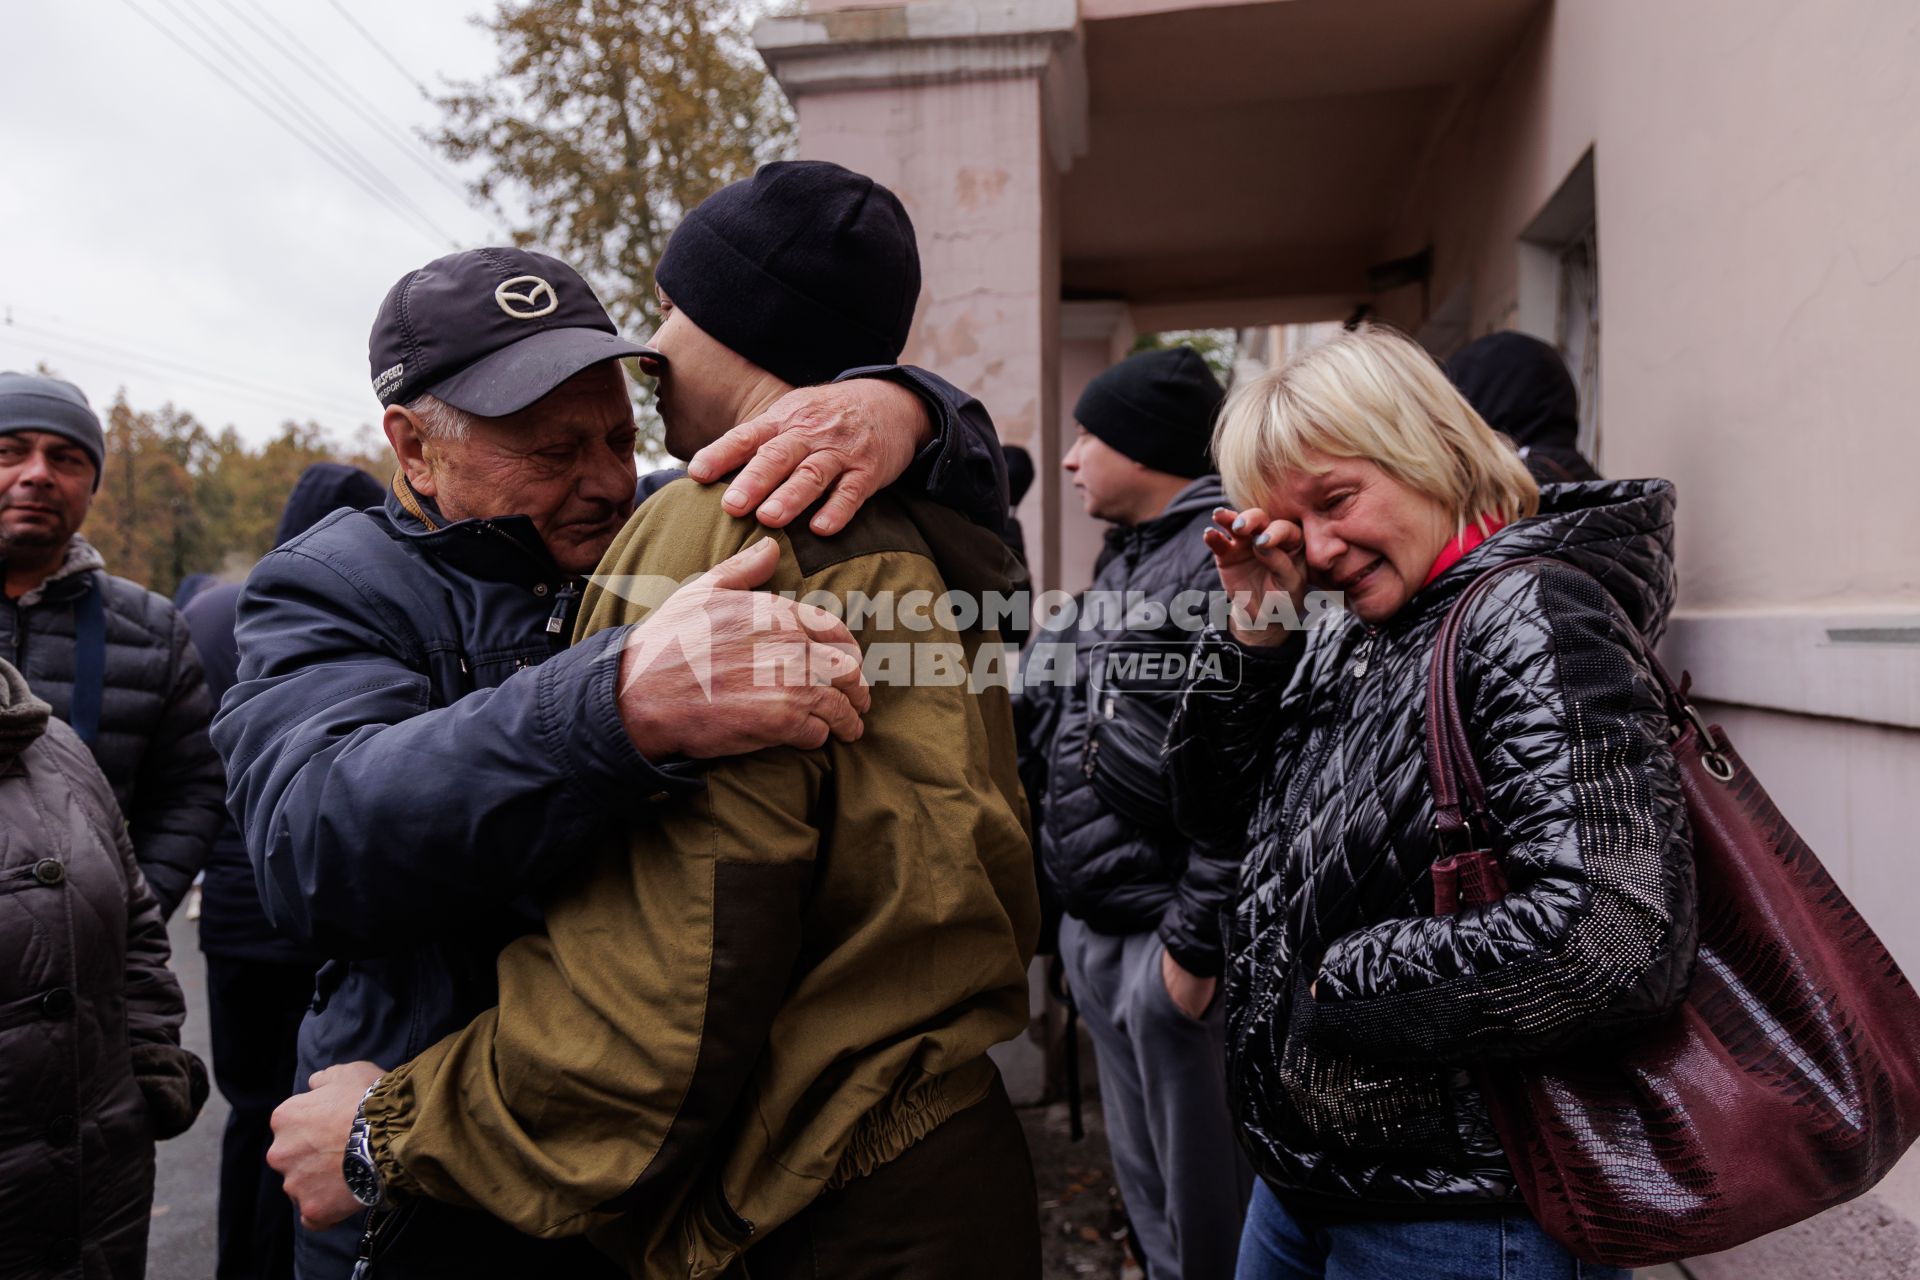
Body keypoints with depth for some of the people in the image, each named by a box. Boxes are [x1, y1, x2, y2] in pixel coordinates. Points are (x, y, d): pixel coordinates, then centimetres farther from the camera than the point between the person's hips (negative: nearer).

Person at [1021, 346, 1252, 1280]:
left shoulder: (1227, 556, -15)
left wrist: (1196, 938, -18)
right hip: (1095, 933, 9)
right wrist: (1076, 908, 16)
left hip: (1169, 940, -8)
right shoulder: (1123, 559, 14)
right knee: (1143, 1191, 21)